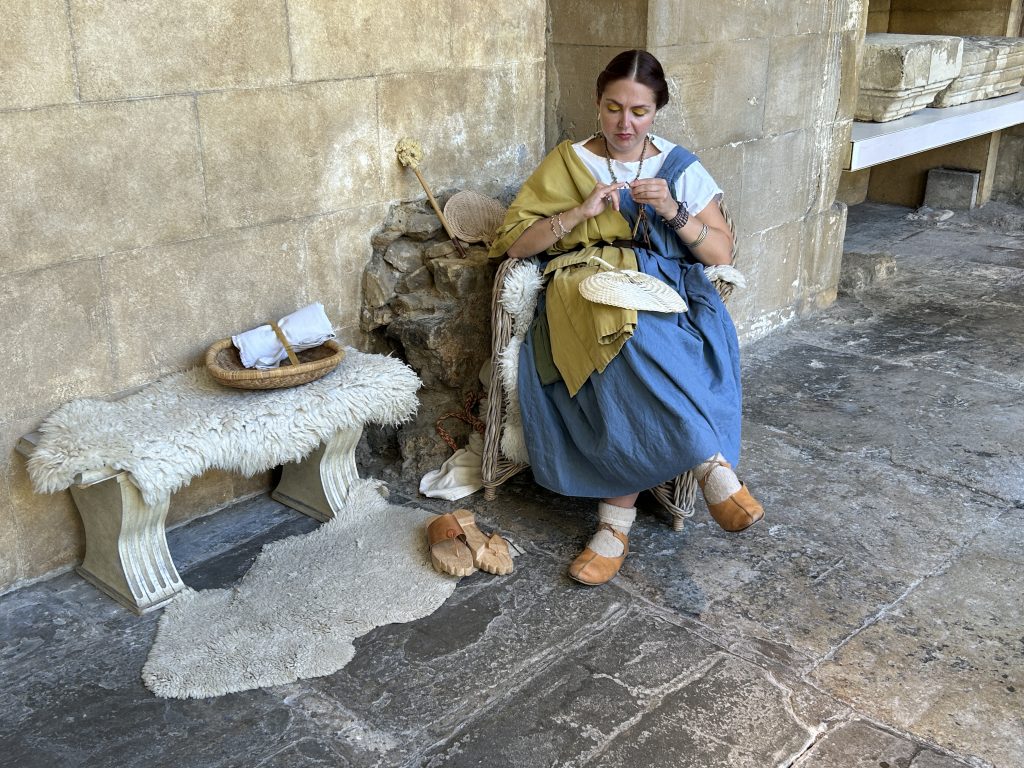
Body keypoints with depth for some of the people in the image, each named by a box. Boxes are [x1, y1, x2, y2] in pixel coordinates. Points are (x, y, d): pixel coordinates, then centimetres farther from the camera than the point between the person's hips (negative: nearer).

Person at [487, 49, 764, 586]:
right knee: (629, 343, -36)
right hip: (587, 292, 0)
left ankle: (616, 519, -27)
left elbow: (722, 254, 6)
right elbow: (514, 243, 2)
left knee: (629, 379, -34)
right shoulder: (567, 162, 10)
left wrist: (673, 211, -11)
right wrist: (581, 211, -12)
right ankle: (711, 463, -27)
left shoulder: (682, 168, 13)